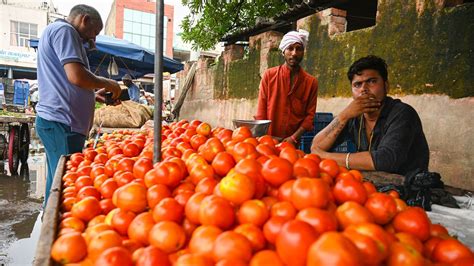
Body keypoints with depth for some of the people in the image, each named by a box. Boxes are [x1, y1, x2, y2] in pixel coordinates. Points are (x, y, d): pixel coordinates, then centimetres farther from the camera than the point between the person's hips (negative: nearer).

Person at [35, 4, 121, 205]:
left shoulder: (55, 31, 25)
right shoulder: (64, 30, -7)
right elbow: (77, 76, -21)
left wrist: (98, 95, 20)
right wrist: (107, 83, -4)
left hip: (56, 121, 10)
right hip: (61, 122, -10)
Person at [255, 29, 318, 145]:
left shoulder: (311, 82, 0)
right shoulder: (269, 75, -1)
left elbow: (310, 115, -1)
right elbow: (261, 111, -2)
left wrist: (294, 138, -12)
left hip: (292, 143, 1)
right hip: (268, 140, 0)